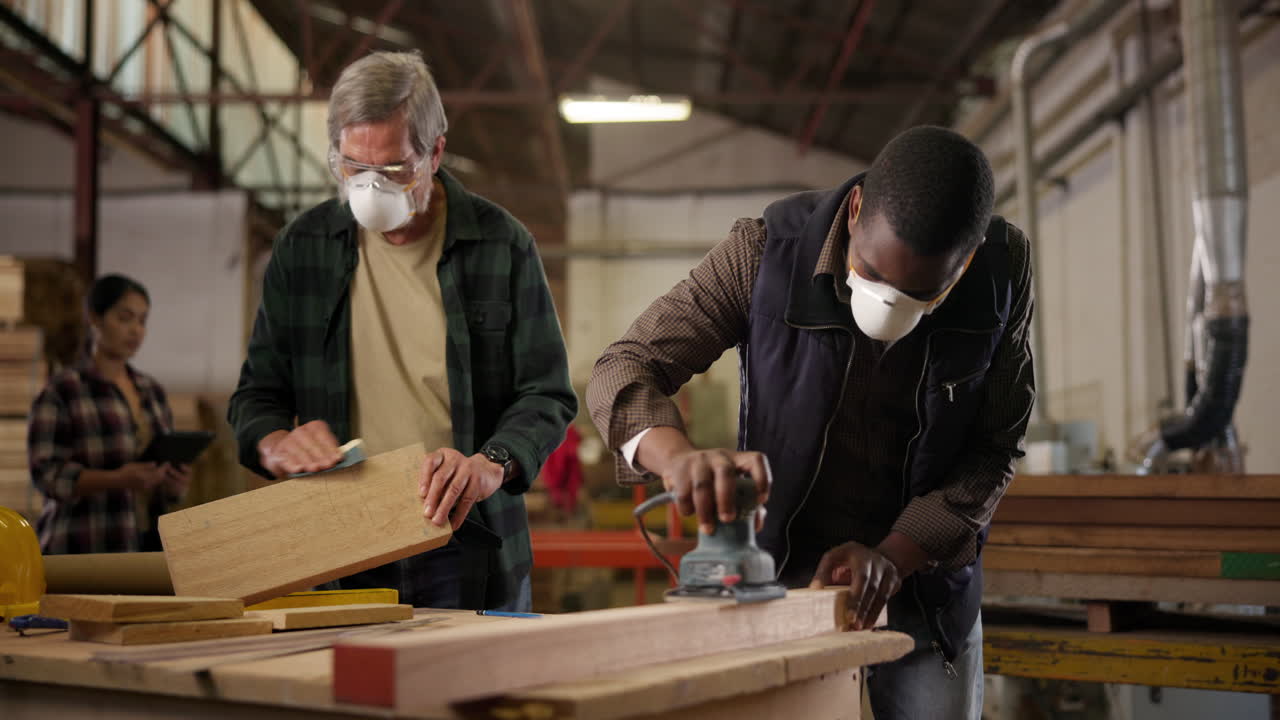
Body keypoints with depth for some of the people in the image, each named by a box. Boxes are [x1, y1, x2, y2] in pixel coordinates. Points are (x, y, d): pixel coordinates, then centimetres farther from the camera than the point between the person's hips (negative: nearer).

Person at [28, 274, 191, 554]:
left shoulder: (152, 391, 14)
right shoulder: (61, 391, -2)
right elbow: (47, 473, -9)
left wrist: (177, 483, -2)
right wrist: (116, 480, -23)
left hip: (148, 540, 5)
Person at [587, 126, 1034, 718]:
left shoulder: (1004, 270, -13)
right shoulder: (769, 251, -19)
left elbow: (994, 449, -8)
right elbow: (625, 368, -17)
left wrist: (891, 556, -22)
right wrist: (679, 457, -39)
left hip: (927, 572, 2)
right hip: (783, 568, -1)